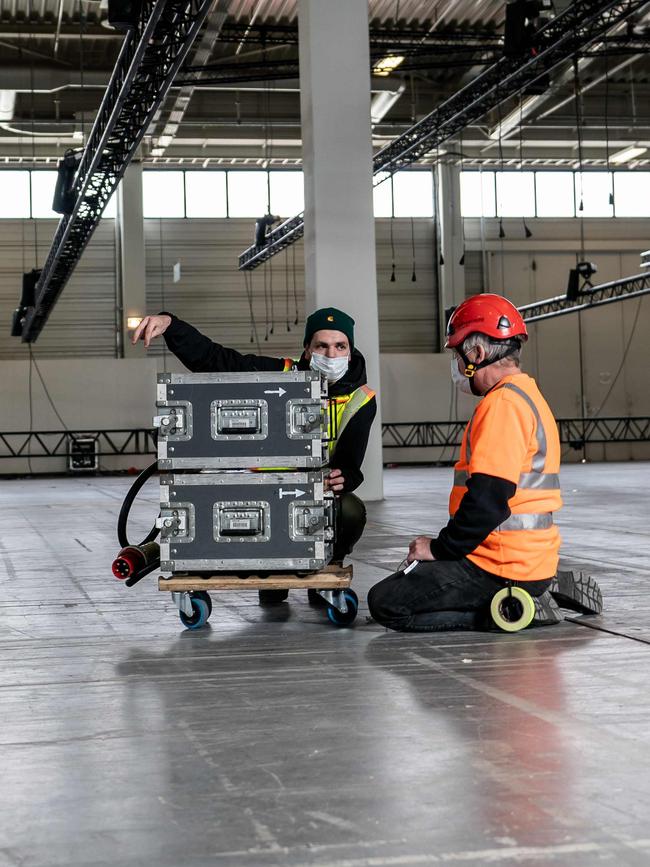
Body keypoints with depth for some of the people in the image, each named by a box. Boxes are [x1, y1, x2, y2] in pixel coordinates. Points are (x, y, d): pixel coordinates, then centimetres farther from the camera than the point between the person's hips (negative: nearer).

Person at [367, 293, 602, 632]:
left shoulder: (503, 404, -17)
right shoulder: (526, 396, 17)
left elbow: (487, 501, -24)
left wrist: (440, 547, -11)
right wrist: (445, 544, 15)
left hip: (505, 565, -10)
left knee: (385, 603, -10)